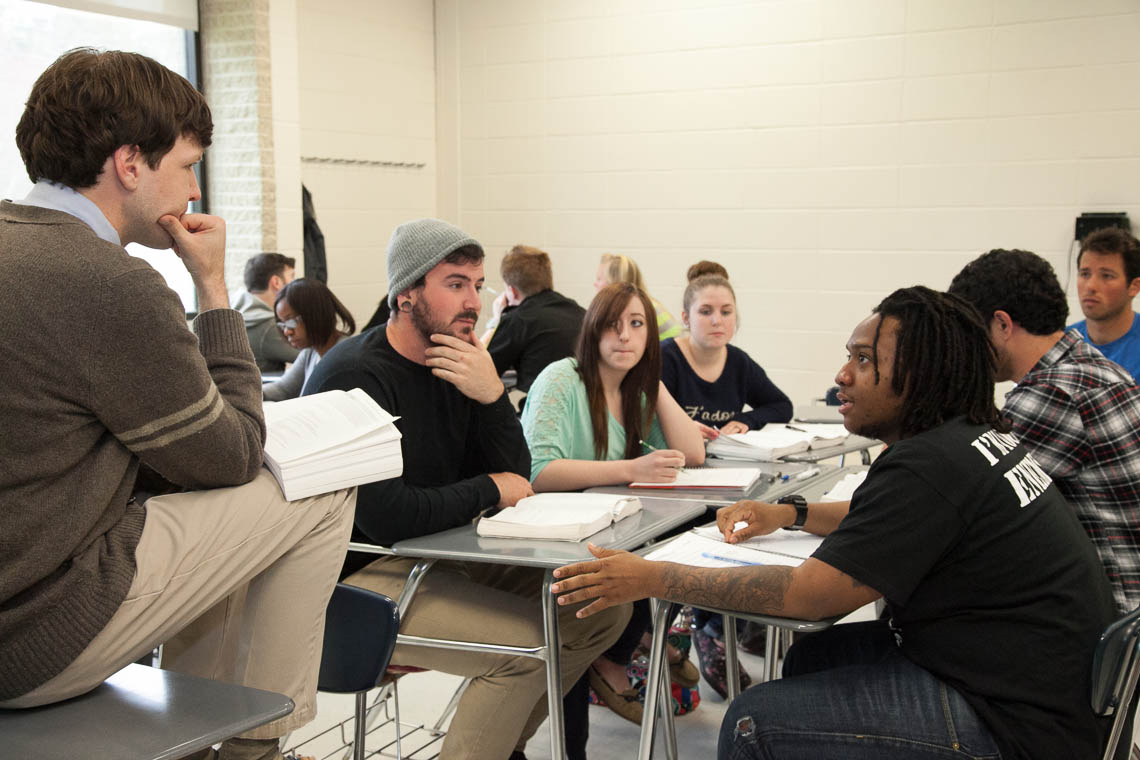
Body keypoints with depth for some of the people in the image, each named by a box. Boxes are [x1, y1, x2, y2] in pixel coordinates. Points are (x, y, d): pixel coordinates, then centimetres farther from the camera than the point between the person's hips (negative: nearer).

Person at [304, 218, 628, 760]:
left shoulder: (456, 367, 6)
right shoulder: (357, 376, -19)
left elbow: (515, 479, 3)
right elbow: (386, 518, -27)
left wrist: (492, 395, -15)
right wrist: (487, 490, -13)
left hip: (440, 557, 9)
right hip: (364, 574, -9)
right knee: (530, 641, -25)